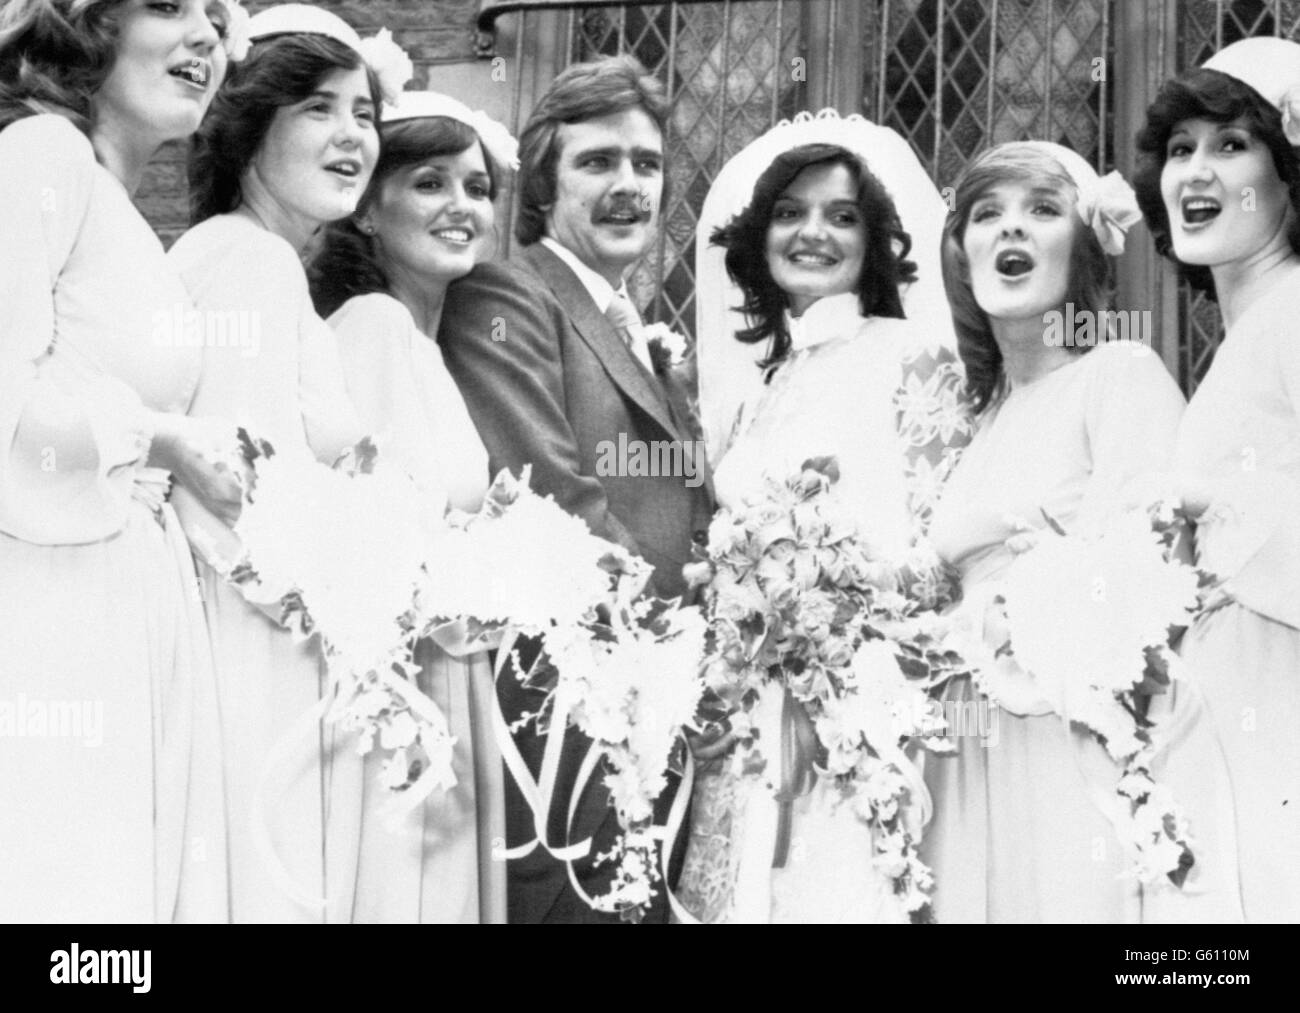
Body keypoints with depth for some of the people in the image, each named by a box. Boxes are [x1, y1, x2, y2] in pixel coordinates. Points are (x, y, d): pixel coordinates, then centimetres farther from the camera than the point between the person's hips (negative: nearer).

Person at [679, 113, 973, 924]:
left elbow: (939, 546, -5)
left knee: (845, 891, -8)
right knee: (742, 891, 4)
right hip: (745, 714, 5)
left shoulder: (914, 357, 1)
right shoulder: (748, 379, 16)